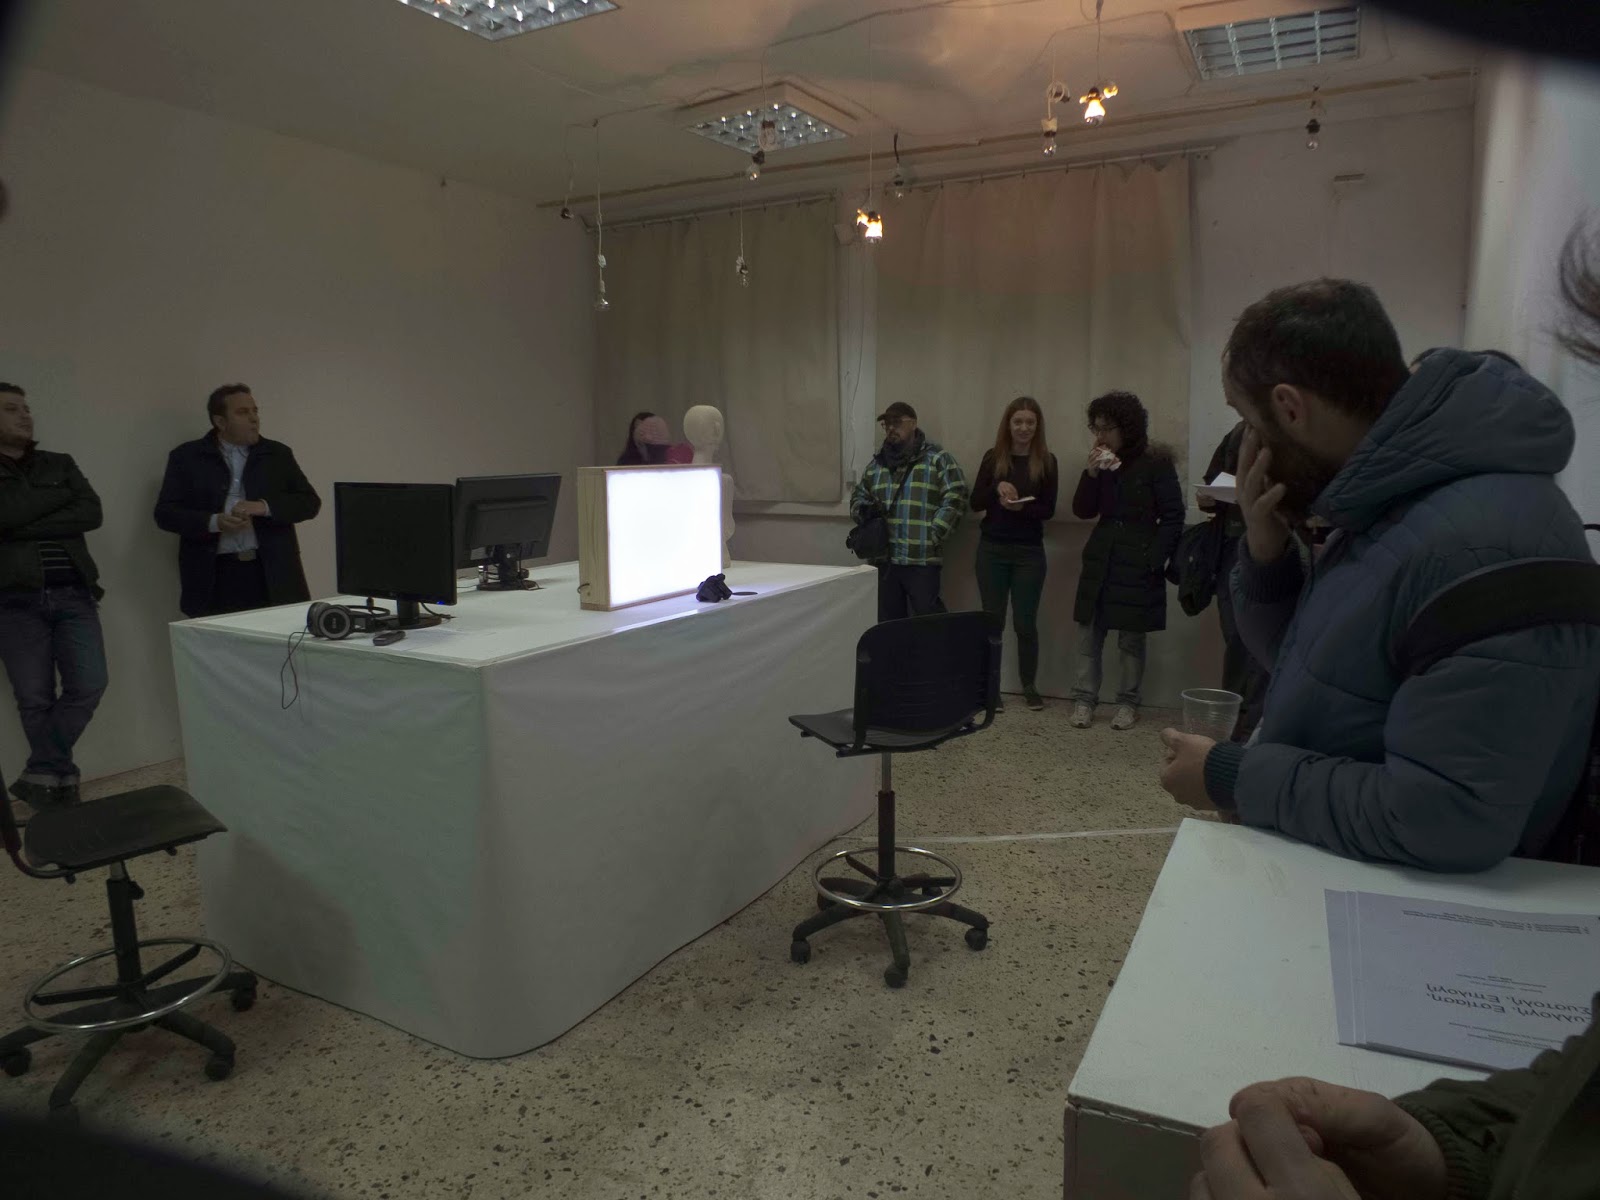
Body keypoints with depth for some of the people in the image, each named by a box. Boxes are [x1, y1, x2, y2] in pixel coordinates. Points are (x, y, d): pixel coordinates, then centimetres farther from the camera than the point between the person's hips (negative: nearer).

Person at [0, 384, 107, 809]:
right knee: (35, 699, 1)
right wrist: (60, 497, -5)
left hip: (73, 593, 2)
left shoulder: (61, 464, 12)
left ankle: (42, 775, 11)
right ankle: (58, 778, 17)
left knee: (88, 685, -6)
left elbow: (91, 513, -2)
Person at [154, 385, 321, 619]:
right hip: (215, 578, -1)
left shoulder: (278, 454, 12)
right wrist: (214, 522, -14)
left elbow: (310, 503, 5)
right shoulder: (186, 457, 8)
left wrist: (264, 507, -12)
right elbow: (165, 512, 3)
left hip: (272, 575, 1)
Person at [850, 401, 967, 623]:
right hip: (883, 558, 5)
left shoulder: (937, 458, -1)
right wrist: (864, 510, 0)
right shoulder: (877, 462, 16)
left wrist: (932, 537, -14)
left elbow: (954, 499, -8)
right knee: (888, 622, 11)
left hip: (922, 559, -5)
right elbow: (858, 497, 24)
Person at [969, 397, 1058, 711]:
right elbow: (975, 503, 2)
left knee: (1026, 622, 3)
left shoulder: (1047, 461, 1)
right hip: (992, 550, 1)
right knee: (993, 620, 5)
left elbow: (1048, 510, -2)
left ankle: (1030, 687, 19)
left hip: (1029, 552, -1)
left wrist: (1022, 506, -20)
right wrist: (997, 488, -16)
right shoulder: (992, 457, 4)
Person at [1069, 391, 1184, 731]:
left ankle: (1128, 703, 13)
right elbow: (1082, 511, 7)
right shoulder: (1102, 462, 9)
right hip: (1101, 558, 5)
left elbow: (1173, 517, -5)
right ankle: (1084, 699, 8)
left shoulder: (1156, 461, -6)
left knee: (1131, 636, 3)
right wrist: (1091, 474, -7)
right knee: (1088, 631, 1)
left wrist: (1154, 560, -12)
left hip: (1138, 562, -4)